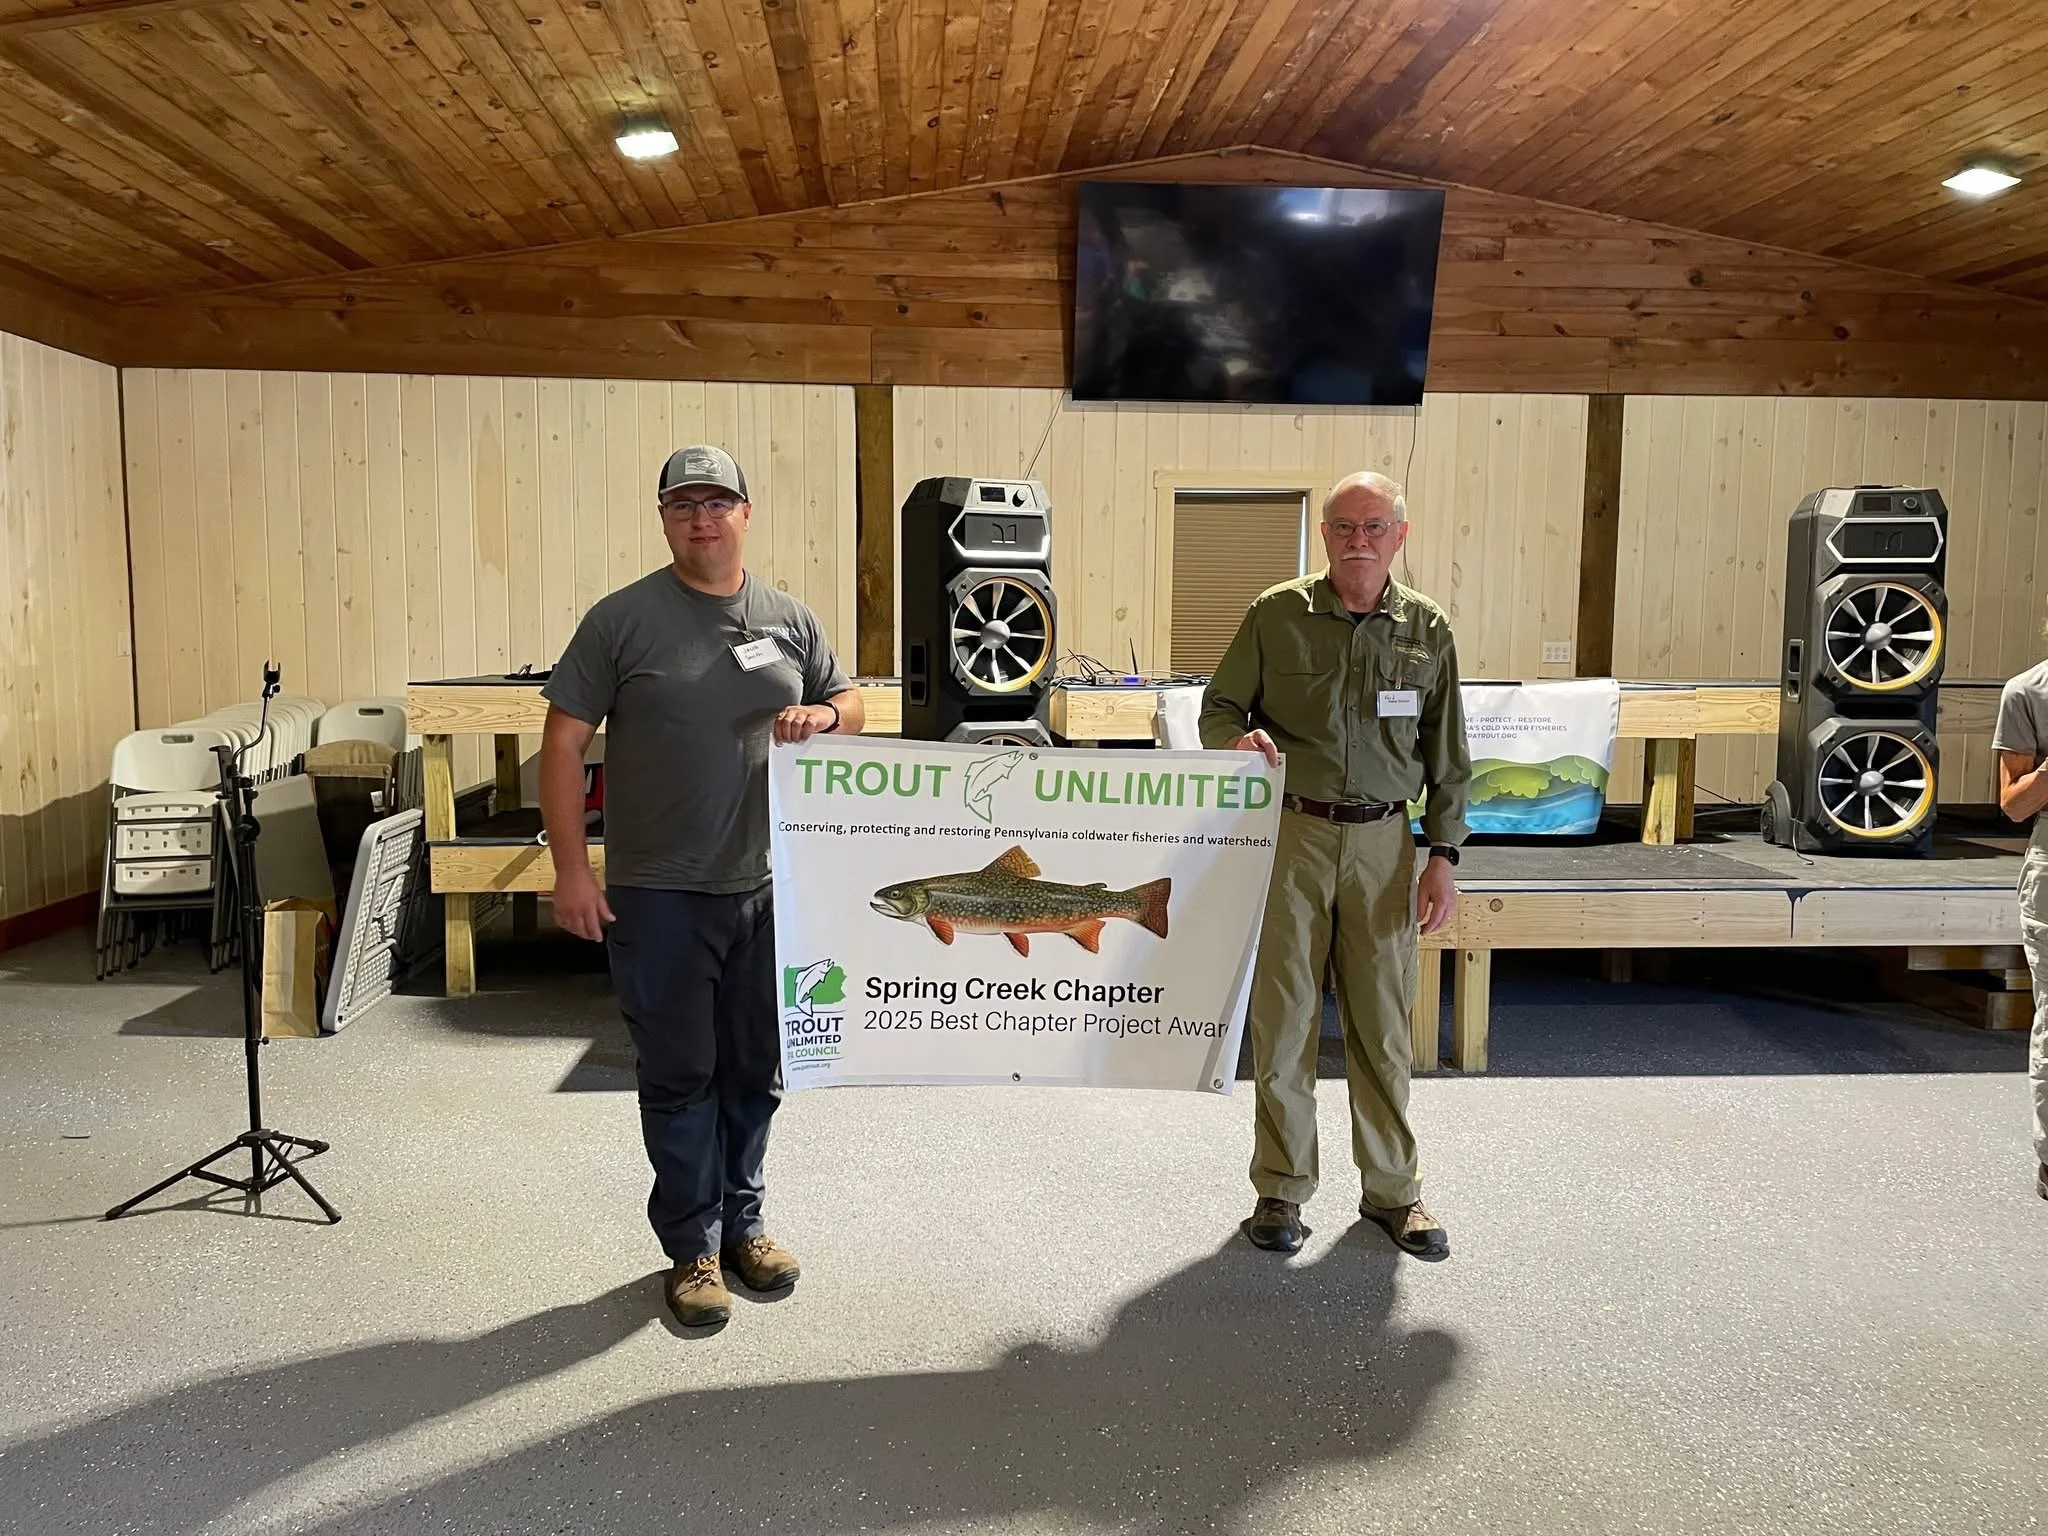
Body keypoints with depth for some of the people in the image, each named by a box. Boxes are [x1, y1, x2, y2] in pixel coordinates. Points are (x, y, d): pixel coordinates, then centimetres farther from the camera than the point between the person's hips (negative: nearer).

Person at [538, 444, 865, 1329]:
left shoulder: (791, 619, 6)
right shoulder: (622, 620, -4)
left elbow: (853, 706, 16)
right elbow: (563, 743, -5)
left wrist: (824, 715, -9)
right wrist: (572, 871, -10)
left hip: (767, 889, 4)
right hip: (658, 895, -3)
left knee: (756, 1071, 15)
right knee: (679, 1077, 6)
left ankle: (741, 1221, 33)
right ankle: (693, 1248, 21)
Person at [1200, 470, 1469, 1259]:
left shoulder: (1427, 630, 6)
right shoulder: (1276, 615, 1)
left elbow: (1447, 757, 9)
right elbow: (1218, 706, 7)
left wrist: (1442, 854, 3)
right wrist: (1239, 737, -17)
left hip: (1382, 842, 2)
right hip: (1291, 833, -1)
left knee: (1384, 1021, 8)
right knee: (1283, 1015, 3)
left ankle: (1392, 1189, 24)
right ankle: (1281, 1189, 17)